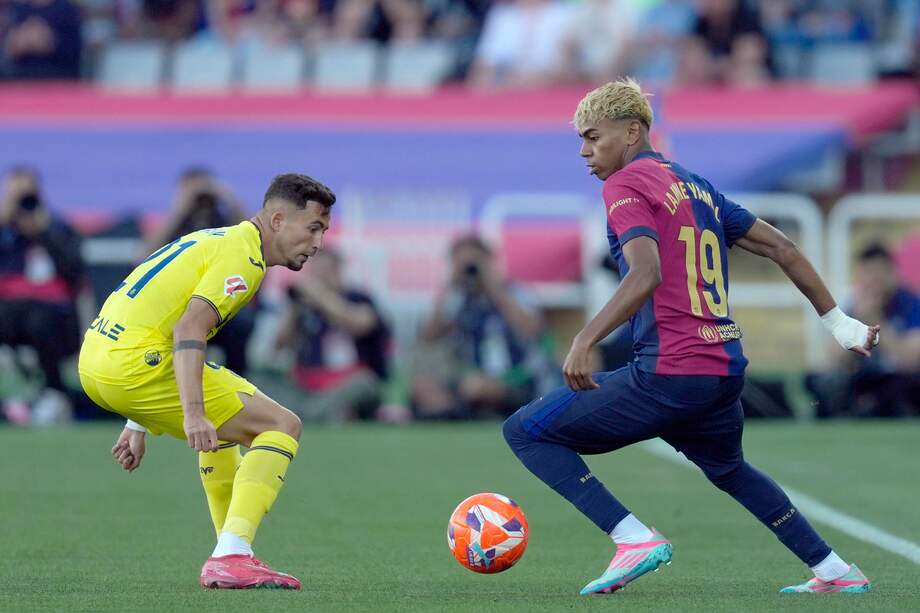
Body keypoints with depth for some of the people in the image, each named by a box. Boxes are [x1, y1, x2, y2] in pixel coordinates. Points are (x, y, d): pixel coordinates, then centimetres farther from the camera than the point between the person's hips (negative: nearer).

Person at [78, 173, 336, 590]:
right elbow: (189, 328, -22)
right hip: (134, 363, -10)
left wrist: (138, 424, 30)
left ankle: (233, 551, 28)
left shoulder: (217, 240, 23)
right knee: (282, 426, -6)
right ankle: (231, 558, -18)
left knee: (234, 410, 31)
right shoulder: (242, 254, -7)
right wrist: (193, 415, -30)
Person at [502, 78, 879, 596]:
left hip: (668, 375, -9)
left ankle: (635, 539, -11)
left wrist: (586, 340, -28)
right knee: (729, 469, 37)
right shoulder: (696, 186, 18)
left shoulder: (625, 185, -6)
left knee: (527, 432, 0)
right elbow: (781, 248, 19)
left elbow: (647, 275, -23)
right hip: (727, 369, 9)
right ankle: (835, 571, 33)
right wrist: (836, 319, 26)